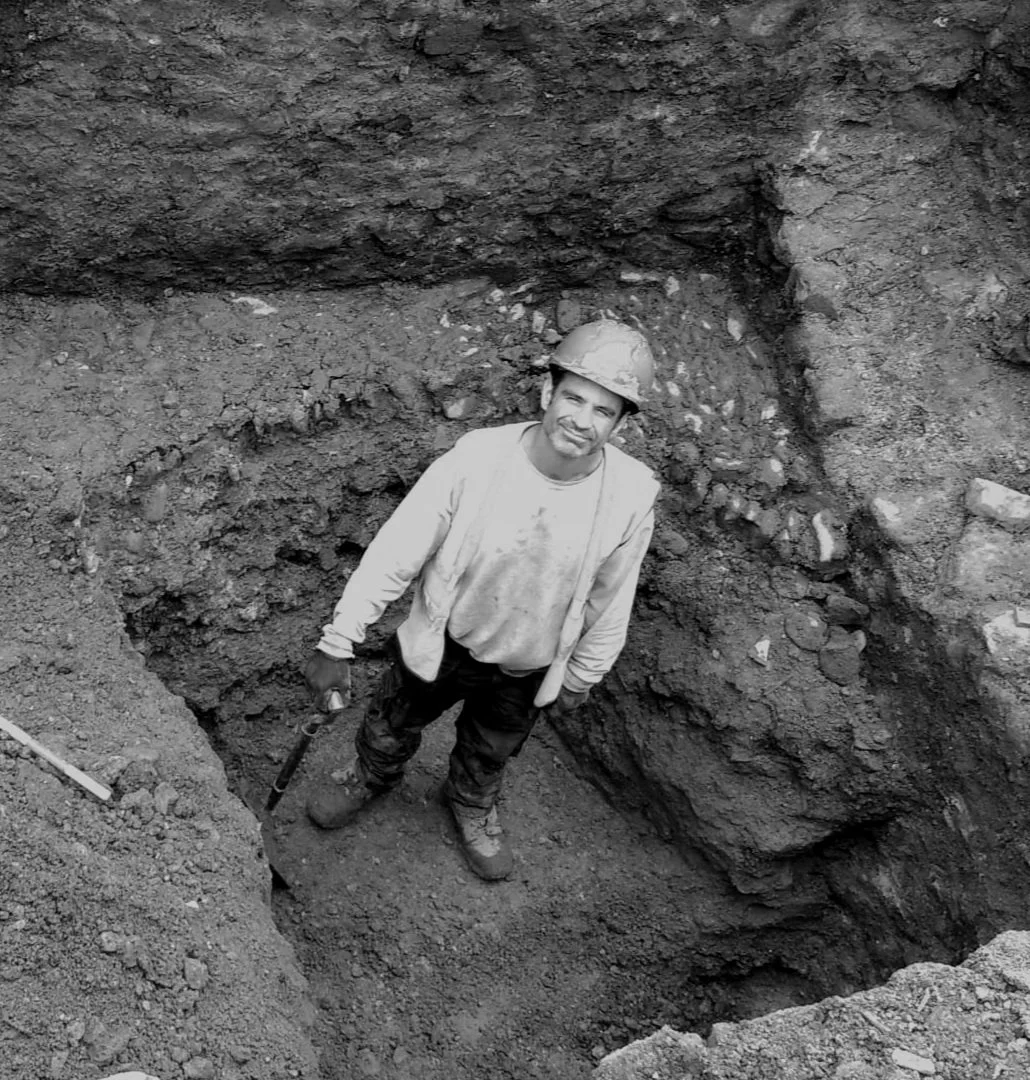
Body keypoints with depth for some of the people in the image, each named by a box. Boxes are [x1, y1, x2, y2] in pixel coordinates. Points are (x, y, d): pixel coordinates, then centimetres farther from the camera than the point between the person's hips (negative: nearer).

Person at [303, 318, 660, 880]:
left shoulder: (632, 496, -26)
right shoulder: (475, 458, -31)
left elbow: (610, 602, -9)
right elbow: (394, 554, -22)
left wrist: (580, 678, 4)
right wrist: (338, 643, -18)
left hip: (527, 666, 1)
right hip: (441, 642, -1)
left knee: (490, 750, 30)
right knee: (392, 726, 27)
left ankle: (472, 803, 64)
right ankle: (372, 776, 63)